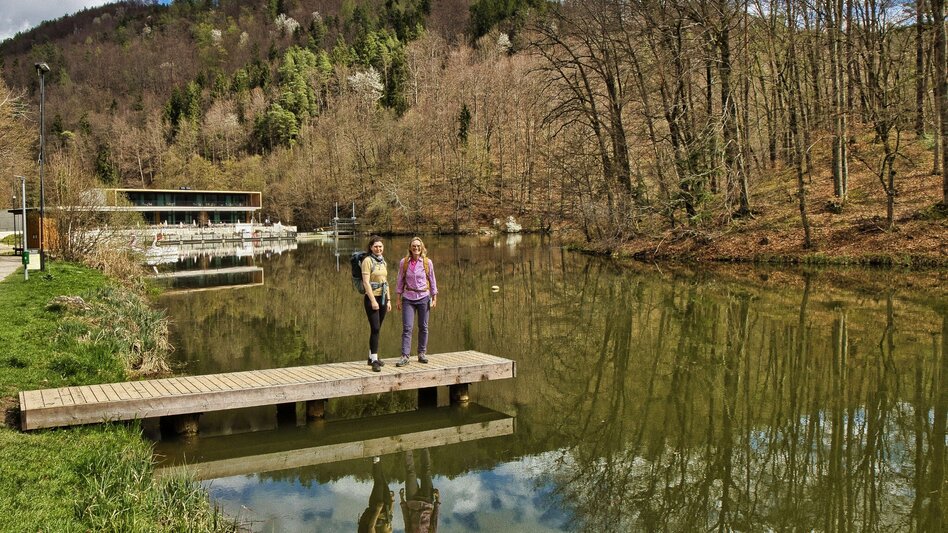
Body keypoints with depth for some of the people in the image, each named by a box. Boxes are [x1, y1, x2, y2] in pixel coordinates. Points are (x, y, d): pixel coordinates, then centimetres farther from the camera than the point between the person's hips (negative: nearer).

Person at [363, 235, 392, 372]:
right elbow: (366, 282, -15)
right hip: (372, 298, -7)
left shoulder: (383, 261, 13)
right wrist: (373, 300, -19)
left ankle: (372, 357, 20)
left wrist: (388, 300, 15)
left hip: (382, 298, 7)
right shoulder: (367, 260, -9)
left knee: (377, 329, 11)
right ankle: (374, 361, -11)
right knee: (375, 329, -12)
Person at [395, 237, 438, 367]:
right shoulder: (403, 262, 1)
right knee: (407, 327, -6)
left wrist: (434, 298, 3)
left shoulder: (427, 262, 0)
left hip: (423, 297, 1)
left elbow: (432, 281, 6)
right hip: (408, 298, 0)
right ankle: (405, 356, -6)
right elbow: (400, 281, 7)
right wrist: (398, 299, 4)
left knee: (423, 327, 7)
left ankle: (422, 354, 18)